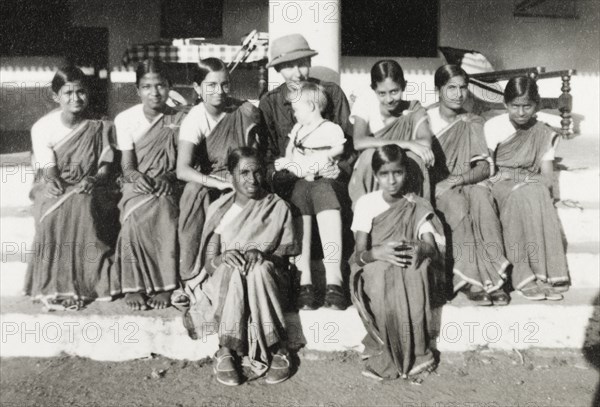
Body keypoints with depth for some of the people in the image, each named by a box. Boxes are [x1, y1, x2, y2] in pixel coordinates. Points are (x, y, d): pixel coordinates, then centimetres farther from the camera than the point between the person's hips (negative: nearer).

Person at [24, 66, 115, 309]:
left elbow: (105, 165, 1)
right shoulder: (42, 127, -3)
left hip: (86, 188, 0)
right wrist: (51, 180, -30)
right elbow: (48, 168, -7)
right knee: (54, 212, -32)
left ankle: (82, 283, -24)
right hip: (53, 188, 0)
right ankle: (52, 286, -24)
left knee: (82, 206, -34)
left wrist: (94, 179, -22)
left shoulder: (99, 127, 0)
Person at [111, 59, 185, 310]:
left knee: (166, 213, -33)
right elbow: (127, 165, 0)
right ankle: (133, 285, -21)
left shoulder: (179, 120, 2)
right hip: (136, 184, 0)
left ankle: (164, 284, -24)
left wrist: (167, 177, -20)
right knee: (135, 217, -32)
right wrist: (136, 176, -23)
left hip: (167, 184, 0)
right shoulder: (125, 119, 2)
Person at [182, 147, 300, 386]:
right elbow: (209, 260, 0)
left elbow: (287, 252, 0)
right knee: (235, 269, -35)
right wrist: (223, 258, -24)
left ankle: (268, 349, -28)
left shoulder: (279, 208, 5)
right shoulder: (219, 209, 5)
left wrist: (262, 255, -20)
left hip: (267, 280, 0)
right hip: (223, 282, 0)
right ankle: (226, 350, -28)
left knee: (258, 269, -35)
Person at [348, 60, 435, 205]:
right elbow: (359, 143, -26)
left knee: (414, 158, -29)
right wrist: (407, 144, -31)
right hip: (368, 177, 0)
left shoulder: (414, 110, -5)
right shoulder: (364, 104, -8)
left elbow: (426, 142, -24)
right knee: (370, 154, -30)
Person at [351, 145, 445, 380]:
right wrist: (377, 252, -35)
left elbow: (433, 246, -10)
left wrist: (420, 249, -37)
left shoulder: (418, 206, 1)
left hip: (410, 269, 1)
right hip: (375, 269, -1)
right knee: (381, 274, -37)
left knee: (416, 271, -35)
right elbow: (359, 253, -10)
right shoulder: (366, 203, -3)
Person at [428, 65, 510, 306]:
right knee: (457, 203, -35)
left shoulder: (474, 124, 9)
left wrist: (453, 181, -18)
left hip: (467, 184, 2)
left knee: (482, 196, -32)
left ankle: (492, 276, -35)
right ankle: (472, 280, -34)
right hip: (432, 188, -2)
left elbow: (485, 168, -1)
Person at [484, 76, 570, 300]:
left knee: (537, 194, -34)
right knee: (523, 197, -36)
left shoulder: (544, 134, 7)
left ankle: (543, 272, -35)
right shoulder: (493, 127, 1)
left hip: (532, 191, 2)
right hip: (499, 189, -2)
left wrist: (515, 176, -16)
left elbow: (547, 179, 1)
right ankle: (524, 273, -37)